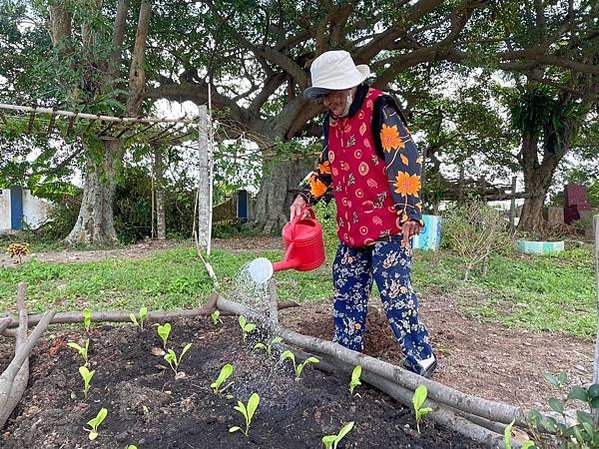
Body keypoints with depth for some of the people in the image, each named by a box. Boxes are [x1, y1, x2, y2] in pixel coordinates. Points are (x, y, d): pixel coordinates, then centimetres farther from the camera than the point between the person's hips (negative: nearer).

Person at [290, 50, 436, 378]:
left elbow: (405, 159, -18)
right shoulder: (333, 121, 14)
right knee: (346, 290, 13)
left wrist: (409, 212, -21)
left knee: (394, 292, -5)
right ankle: (346, 352, 29)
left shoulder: (379, 110, -11)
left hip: (388, 226, -8)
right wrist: (304, 196, 8)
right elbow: (327, 166, 22)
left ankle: (421, 358, 13)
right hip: (352, 227, 8)